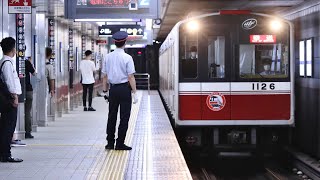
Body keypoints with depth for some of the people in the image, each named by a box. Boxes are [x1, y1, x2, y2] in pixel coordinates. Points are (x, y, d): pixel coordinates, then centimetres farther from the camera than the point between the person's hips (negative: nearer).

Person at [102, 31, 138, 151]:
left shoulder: (108, 57, 4)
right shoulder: (127, 58, -9)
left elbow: (104, 76, 7)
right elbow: (131, 77, -12)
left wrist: (105, 90, 14)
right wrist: (134, 93, -8)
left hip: (113, 89, 5)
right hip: (124, 89, -5)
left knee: (112, 116, 12)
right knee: (124, 117, 2)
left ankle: (110, 143, 15)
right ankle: (120, 144, 2)